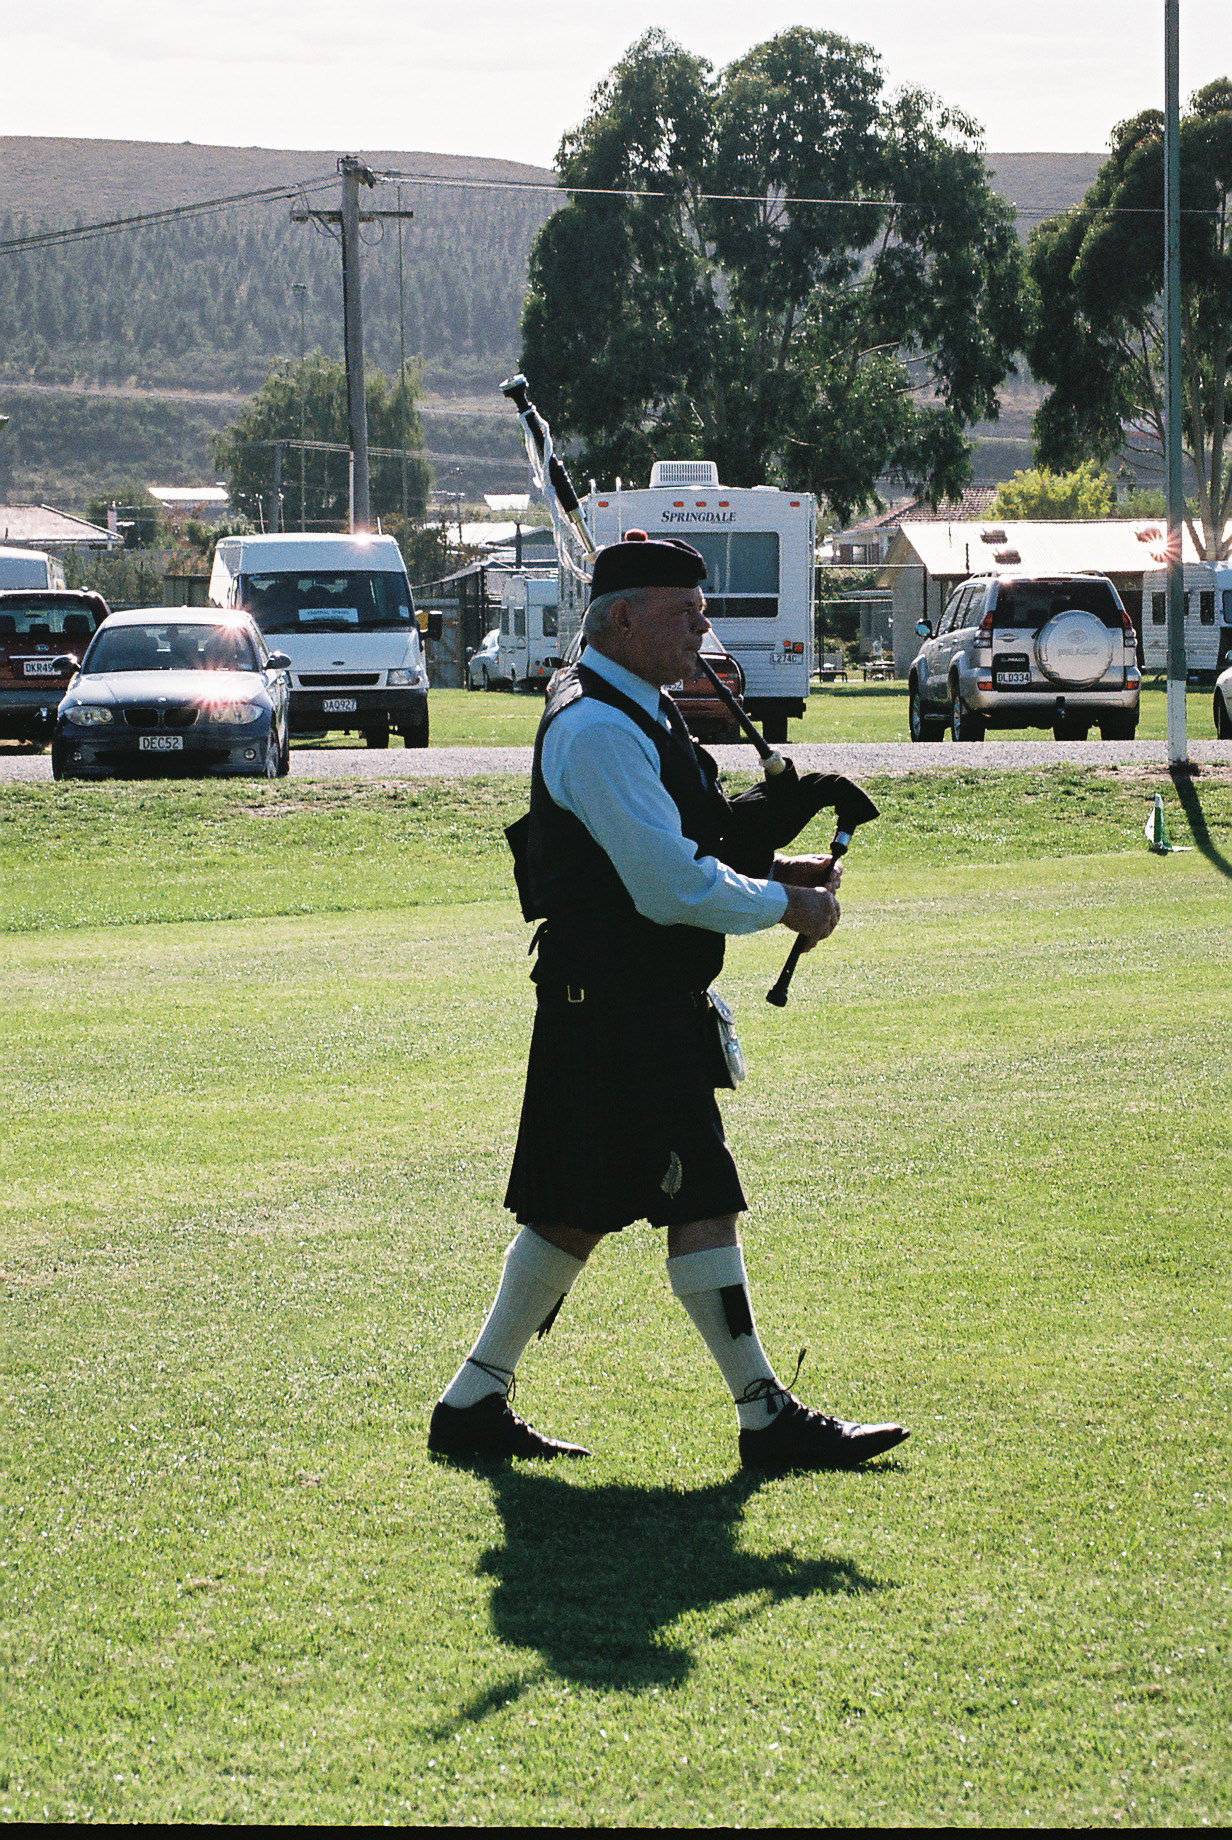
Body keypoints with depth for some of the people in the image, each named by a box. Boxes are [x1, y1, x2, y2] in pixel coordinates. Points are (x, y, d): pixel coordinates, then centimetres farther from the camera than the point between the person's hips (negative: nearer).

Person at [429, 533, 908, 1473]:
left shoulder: (631, 712, 15)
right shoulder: (600, 731, -19)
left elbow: (670, 855, 24)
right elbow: (671, 885, -22)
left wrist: (769, 868, 10)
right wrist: (782, 904, -10)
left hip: (629, 1002, 11)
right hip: (620, 1006, -11)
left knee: (578, 1209, 14)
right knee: (701, 1202, -7)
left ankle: (476, 1403, 19)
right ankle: (768, 1418, -1)